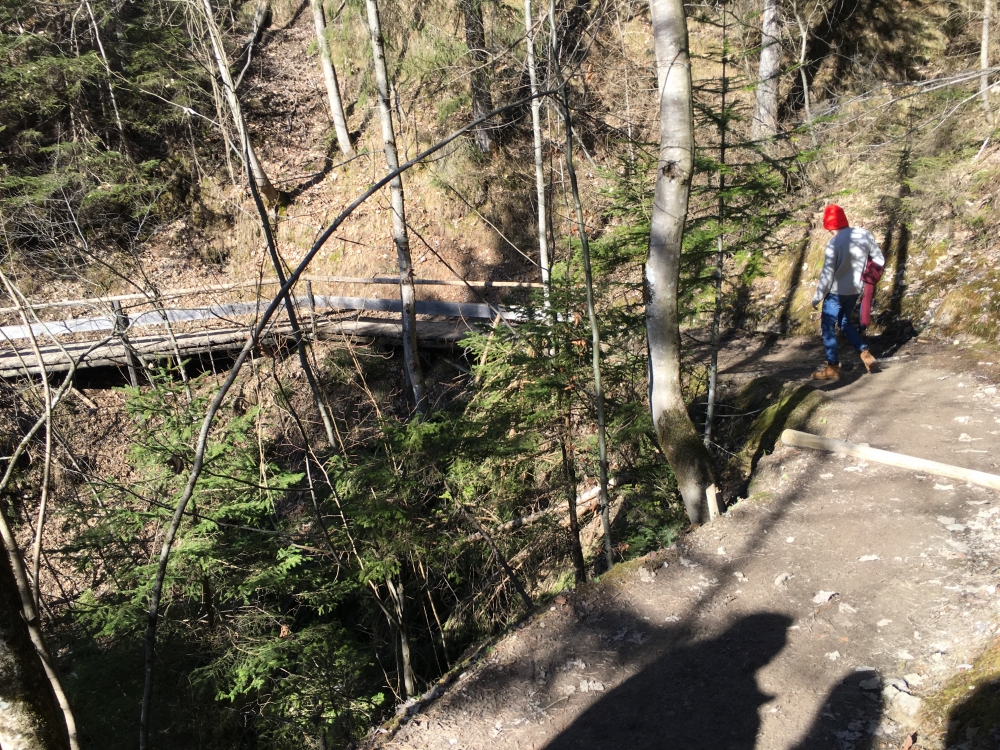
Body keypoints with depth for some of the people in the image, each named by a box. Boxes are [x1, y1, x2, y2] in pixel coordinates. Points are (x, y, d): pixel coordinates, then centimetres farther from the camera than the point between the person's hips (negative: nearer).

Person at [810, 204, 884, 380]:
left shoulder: (834, 243, -20)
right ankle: (866, 355, 17)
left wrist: (817, 298, -8)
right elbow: (880, 261, 4)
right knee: (844, 322, 25)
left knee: (828, 327, 6)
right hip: (855, 290, 7)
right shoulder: (865, 234, -4)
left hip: (836, 292, -6)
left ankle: (833, 368, 10)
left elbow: (827, 275, -17)